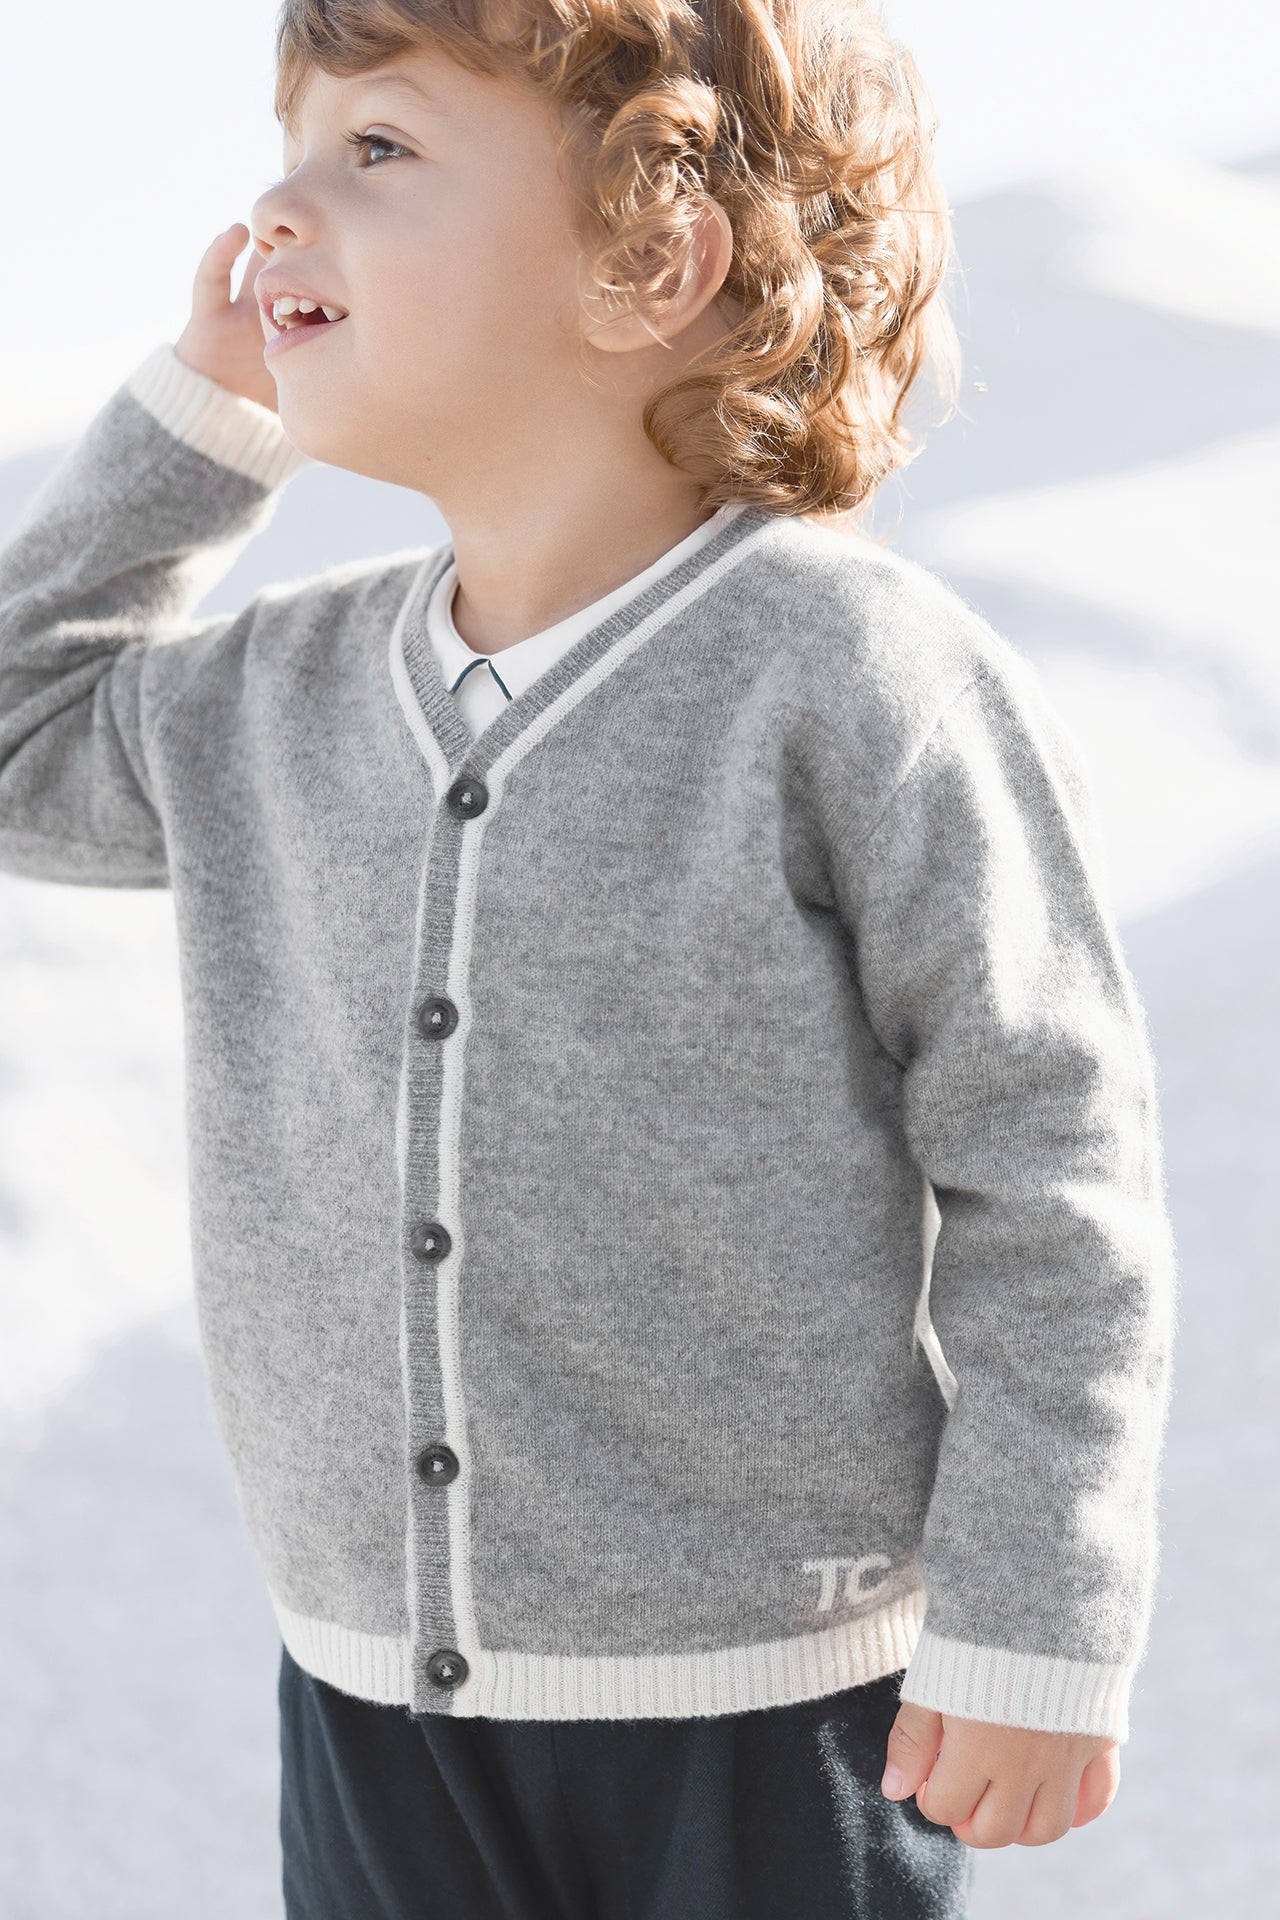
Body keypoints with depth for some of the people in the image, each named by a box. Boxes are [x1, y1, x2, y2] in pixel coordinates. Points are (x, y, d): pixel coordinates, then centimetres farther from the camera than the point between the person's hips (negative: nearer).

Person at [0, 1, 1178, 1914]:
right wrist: (189, 414, 7)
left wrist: (1039, 1631, -11)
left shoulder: (855, 678, -15)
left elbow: (1049, 1175, -11)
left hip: (775, 1702, -5)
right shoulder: (278, 699, 2)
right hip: (376, 1686, 5)